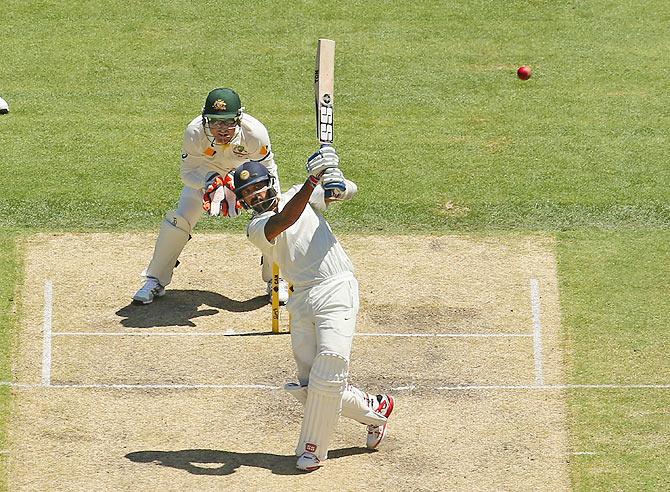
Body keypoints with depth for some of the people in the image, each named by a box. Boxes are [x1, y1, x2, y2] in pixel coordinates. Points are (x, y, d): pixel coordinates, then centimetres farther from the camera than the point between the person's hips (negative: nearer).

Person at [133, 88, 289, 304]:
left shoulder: (255, 133, -38)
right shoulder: (195, 132, -36)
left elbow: (268, 169, -21)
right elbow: (188, 173, -22)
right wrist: (208, 181, -42)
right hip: (205, 171, 0)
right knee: (178, 219, -10)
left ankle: (276, 280, 12)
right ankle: (155, 281, 8)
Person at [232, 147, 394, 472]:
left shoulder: (299, 195, 10)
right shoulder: (257, 228, 4)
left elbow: (350, 192, 2)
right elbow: (285, 220, -17)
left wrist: (337, 184, -22)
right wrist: (314, 180, -28)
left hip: (336, 290, -3)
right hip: (302, 301, 3)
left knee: (325, 379, -13)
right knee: (309, 387, 0)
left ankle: (312, 448, 3)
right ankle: (374, 410, 23)